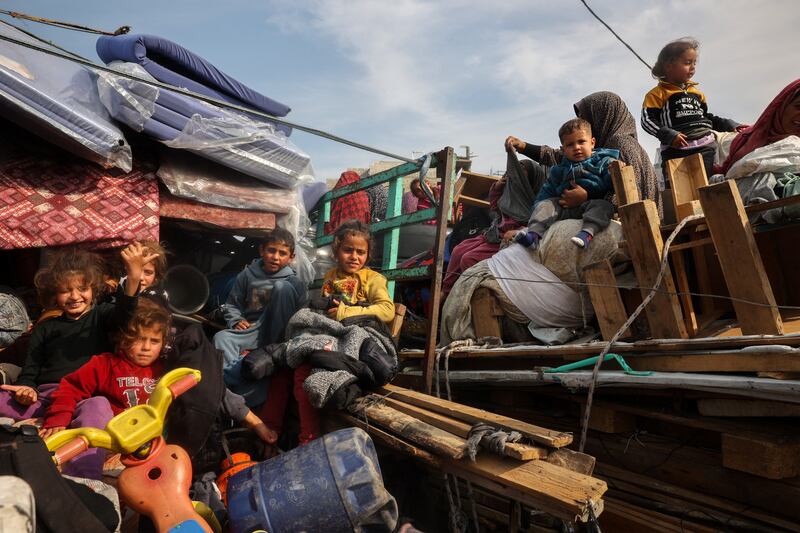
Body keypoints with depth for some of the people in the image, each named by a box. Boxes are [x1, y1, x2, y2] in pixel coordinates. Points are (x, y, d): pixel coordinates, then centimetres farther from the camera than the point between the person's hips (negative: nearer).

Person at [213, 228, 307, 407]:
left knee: (282, 286, -21)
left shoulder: (293, 281, 1)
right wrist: (236, 321, -3)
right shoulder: (248, 275, 8)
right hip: (251, 331, 3)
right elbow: (231, 305, 17)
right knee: (221, 338, -26)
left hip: (276, 335, -2)